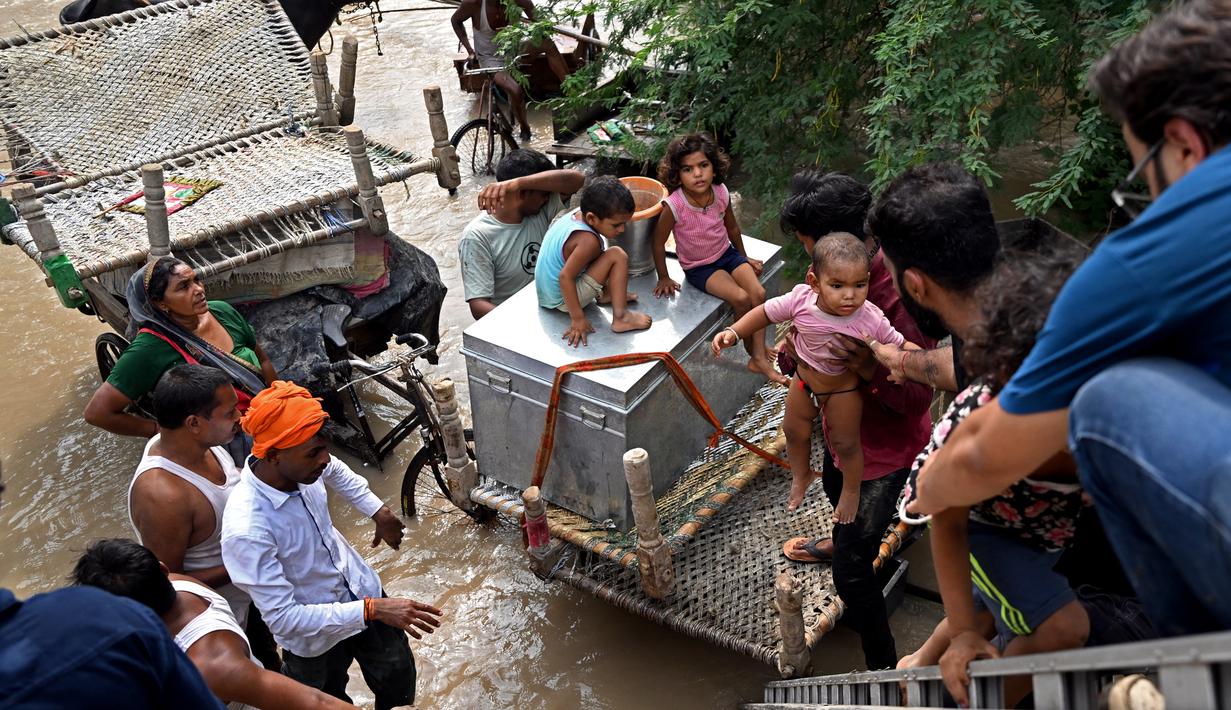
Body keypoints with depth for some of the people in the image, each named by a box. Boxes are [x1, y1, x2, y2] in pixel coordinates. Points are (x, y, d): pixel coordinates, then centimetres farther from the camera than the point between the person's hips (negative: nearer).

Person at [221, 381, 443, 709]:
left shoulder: (302, 465, -18)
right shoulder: (247, 530, -38)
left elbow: (336, 471, 9)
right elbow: (282, 618, -33)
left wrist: (378, 510, 5)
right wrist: (371, 610, -36)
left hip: (363, 591, 5)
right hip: (314, 638, -5)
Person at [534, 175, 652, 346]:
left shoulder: (578, 213, -5)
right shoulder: (588, 241, -29)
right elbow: (565, 277, -32)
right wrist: (578, 319, -27)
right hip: (562, 300, -9)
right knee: (617, 256, -17)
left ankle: (606, 294, 19)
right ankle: (620, 318, -19)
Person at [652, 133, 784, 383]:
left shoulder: (721, 193, -12)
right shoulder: (674, 205, -26)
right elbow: (659, 243, -13)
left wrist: (744, 258, 17)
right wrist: (664, 279, -5)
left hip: (726, 253, 5)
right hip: (699, 267, -5)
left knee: (758, 293, -16)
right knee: (741, 299, -22)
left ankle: (760, 358, -8)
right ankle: (753, 349, 4)